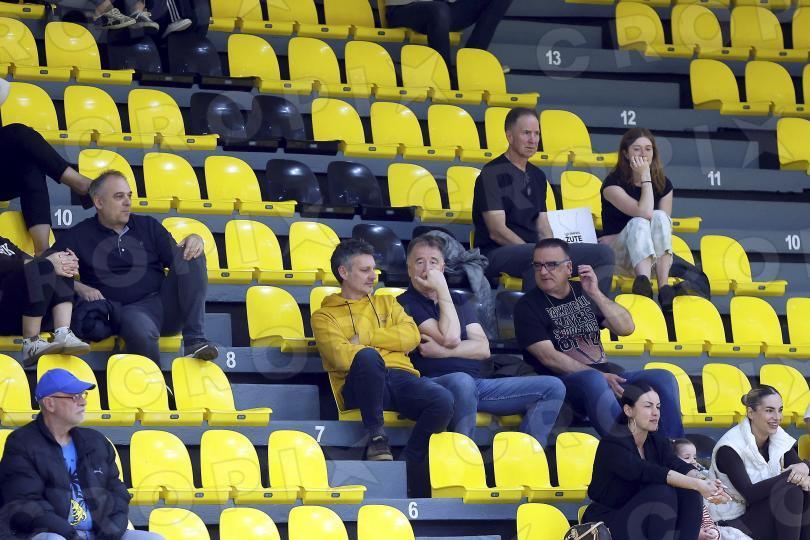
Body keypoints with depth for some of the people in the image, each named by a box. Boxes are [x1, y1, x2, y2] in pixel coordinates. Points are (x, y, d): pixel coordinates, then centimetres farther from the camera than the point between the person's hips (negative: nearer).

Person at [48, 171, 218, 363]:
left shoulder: (148, 226, 21)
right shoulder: (79, 236, 10)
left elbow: (175, 257, 16)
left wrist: (194, 239, -6)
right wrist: (80, 288, -14)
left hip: (165, 302, 5)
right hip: (130, 309, -5)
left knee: (190, 254, -19)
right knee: (140, 329, -41)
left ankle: (195, 340, -26)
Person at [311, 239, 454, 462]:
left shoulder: (386, 302, 30)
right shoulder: (325, 316, 16)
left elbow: (412, 336, 10)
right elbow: (339, 354, -4)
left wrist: (366, 338, 2)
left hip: (400, 375, 3)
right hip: (361, 384, -3)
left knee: (443, 400, -31)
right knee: (368, 356, -41)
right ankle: (376, 437, -27)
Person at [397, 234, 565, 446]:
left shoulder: (460, 302, 24)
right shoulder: (406, 304, 4)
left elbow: (483, 349, 10)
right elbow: (450, 338, -10)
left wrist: (443, 351, -6)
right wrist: (442, 289, -4)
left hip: (477, 383, 7)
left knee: (553, 387, -7)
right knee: (462, 381, -43)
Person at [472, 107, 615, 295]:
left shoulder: (537, 176, 20)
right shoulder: (492, 174, -4)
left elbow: (543, 228, 18)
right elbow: (497, 231, -13)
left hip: (533, 250, 8)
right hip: (496, 254, -8)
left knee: (604, 253, -5)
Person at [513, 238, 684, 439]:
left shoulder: (584, 292, 19)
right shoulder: (527, 306, 4)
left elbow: (626, 328, 9)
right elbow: (549, 357, -9)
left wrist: (595, 294, -3)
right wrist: (599, 376, -17)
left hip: (606, 375, 6)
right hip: (564, 381, -5)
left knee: (663, 379, -17)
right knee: (594, 382, -39)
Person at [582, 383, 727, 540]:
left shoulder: (658, 442, 6)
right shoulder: (612, 444, -17)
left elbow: (681, 467, -11)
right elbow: (647, 472, -31)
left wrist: (705, 483, -34)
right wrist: (696, 484, -38)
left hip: (642, 522, 7)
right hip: (606, 526, -7)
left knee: (690, 492, -14)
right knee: (662, 493, -28)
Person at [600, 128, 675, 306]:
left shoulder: (663, 184, 5)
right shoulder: (613, 183, -10)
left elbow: (664, 223, 4)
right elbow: (644, 212, -24)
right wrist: (645, 177, -17)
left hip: (653, 254, 3)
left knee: (660, 217, -26)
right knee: (638, 223, -32)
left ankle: (664, 285, -39)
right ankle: (643, 278, -57)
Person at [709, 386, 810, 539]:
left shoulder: (780, 438, 1)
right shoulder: (729, 448, -18)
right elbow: (749, 494, -26)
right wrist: (790, 474, -31)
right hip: (734, 522, -7)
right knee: (791, 490, -25)